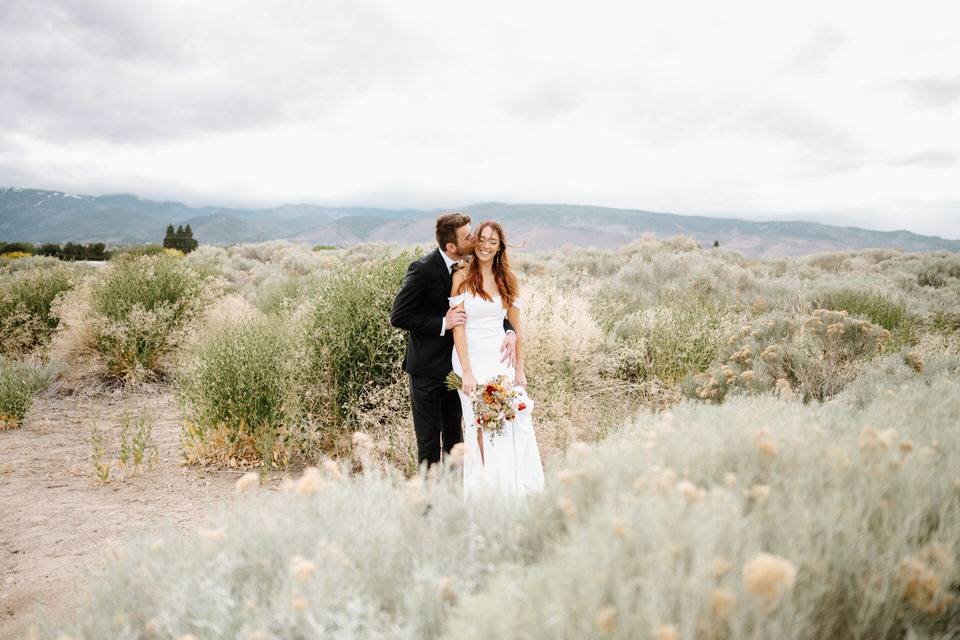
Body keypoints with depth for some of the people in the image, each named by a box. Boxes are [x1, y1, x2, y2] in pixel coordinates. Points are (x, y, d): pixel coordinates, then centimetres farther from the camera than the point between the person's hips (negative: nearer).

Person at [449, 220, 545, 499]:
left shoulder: (508, 280, 8)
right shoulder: (462, 277, -4)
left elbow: (516, 328, 10)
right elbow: (458, 326, -9)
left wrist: (519, 370, 7)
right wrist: (467, 372, -14)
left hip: (502, 361, 4)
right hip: (472, 359, -4)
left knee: (512, 427, 1)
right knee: (482, 429, -5)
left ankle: (514, 490, 18)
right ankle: (484, 493, 11)